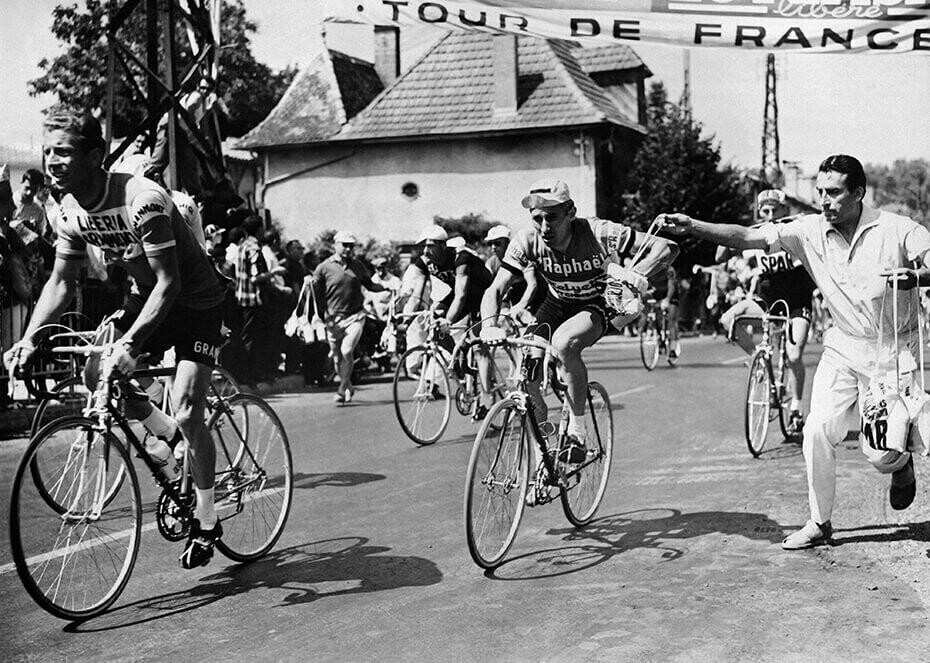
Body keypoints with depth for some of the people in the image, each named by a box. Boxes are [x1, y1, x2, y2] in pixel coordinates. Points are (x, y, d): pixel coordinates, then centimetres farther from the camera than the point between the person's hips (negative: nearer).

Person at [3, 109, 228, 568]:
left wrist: (130, 343, -41)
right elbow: (60, 282, 1)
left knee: (187, 414, -15)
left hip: (195, 301, -7)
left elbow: (169, 282, -32)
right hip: (147, 297, 7)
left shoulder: (142, 200, -31)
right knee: (95, 375, -11)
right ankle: (167, 435, 16)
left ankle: (206, 521, 3)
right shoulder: (72, 212, -7)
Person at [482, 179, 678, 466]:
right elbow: (494, 291, -23)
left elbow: (667, 247, -31)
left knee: (563, 342, -36)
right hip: (557, 304, 4)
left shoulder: (598, 233, -31)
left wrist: (636, 275, -48)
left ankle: (577, 429, -19)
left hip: (598, 304, -4)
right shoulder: (527, 242, -23)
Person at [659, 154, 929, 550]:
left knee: (877, 451, -4)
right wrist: (692, 227, -26)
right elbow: (747, 237, -13)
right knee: (818, 430, -10)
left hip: (892, 351, -3)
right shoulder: (810, 231, -7)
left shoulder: (897, 229, -12)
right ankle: (819, 523, 7)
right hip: (843, 348, 3)